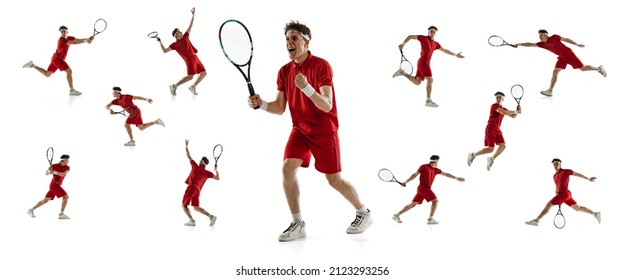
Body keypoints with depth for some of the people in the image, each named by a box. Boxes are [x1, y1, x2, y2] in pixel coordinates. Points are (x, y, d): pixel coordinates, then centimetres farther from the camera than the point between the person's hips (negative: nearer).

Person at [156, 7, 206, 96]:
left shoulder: (185, 37, 16)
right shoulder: (174, 44, 1)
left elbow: (190, 26, 17)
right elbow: (165, 51, 0)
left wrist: (193, 15, 12)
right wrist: (160, 42, -8)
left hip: (195, 58, 7)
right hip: (189, 60, -7)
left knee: (203, 73, 5)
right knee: (190, 76, -18)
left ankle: (193, 87, 17)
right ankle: (174, 86, -7)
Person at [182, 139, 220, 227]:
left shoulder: (196, 167, -3)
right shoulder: (207, 173, 6)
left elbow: (188, 156, 3)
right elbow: (217, 178, 10)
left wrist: (186, 146, 13)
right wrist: (216, 170, 16)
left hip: (191, 188, -5)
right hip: (198, 191, 5)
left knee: (184, 205, 3)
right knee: (196, 207, 10)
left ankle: (191, 220, -15)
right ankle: (211, 216, -9)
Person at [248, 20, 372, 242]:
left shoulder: (321, 65, -16)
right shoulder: (284, 71, 2)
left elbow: (327, 106, -24)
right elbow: (279, 108, 5)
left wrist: (306, 87, -39)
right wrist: (260, 104, -15)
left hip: (324, 130, -5)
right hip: (300, 129, 5)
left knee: (334, 180, -1)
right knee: (287, 168, -14)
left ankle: (364, 213, 23)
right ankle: (297, 224, -5)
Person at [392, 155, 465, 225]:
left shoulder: (435, 170, 15)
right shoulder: (424, 167, -5)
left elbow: (446, 174, 21)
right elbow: (414, 175, -5)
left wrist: (457, 178, 21)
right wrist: (405, 182, -11)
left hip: (426, 189, 8)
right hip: (423, 187, -8)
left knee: (413, 204, 7)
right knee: (435, 201, -8)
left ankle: (397, 215, 7)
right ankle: (430, 219, -9)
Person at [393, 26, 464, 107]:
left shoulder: (435, 44, 19)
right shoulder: (424, 38, 1)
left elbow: (445, 50, 26)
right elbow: (410, 36, 2)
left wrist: (455, 55, 21)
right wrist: (403, 44, -10)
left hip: (426, 63, 8)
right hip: (423, 62, -8)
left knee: (417, 82, 6)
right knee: (430, 80, -11)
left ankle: (402, 73, 13)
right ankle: (428, 101, -10)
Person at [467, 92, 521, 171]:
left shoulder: (503, 109, 16)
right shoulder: (494, 106, -9)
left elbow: (513, 116, 18)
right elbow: (504, 113, -22)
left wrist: (517, 110, -2)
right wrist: (516, 112, -10)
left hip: (497, 130, 8)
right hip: (490, 128, -8)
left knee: (503, 146, -9)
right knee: (490, 149, -12)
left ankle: (491, 159, 11)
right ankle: (473, 155, 5)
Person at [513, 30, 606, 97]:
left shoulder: (554, 37, -18)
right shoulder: (542, 44, -4)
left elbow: (566, 39, -12)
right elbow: (531, 44, -6)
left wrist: (577, 44, -12)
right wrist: (519, 44, -15)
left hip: (569, 54, -5)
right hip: (562, 58, 5)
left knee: (583, 68, 0)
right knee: (555, 71, -9)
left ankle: (599, 68, 23)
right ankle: (550, 91, -9)